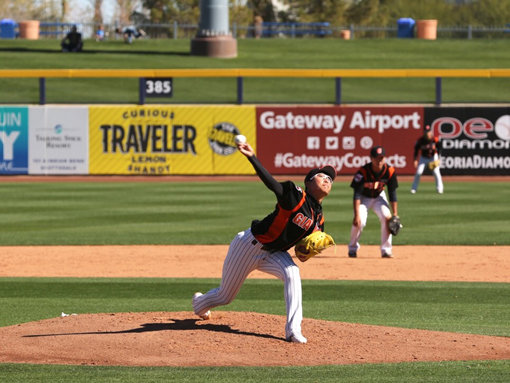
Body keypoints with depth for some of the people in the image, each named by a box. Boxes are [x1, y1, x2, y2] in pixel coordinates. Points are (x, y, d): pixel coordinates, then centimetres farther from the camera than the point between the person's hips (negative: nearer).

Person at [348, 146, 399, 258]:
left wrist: (395, 215, -18)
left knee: (387, 217, -20)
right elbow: (357, 194, -30)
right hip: (364, 197, -3)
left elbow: (392, 194, -14)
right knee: (360, 221, -21)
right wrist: (356, 215, -37)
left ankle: (386, 250, -9)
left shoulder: (390, 171, -21)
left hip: (379, 196, 3)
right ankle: (353, 248, 5)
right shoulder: (363, 171, -30)